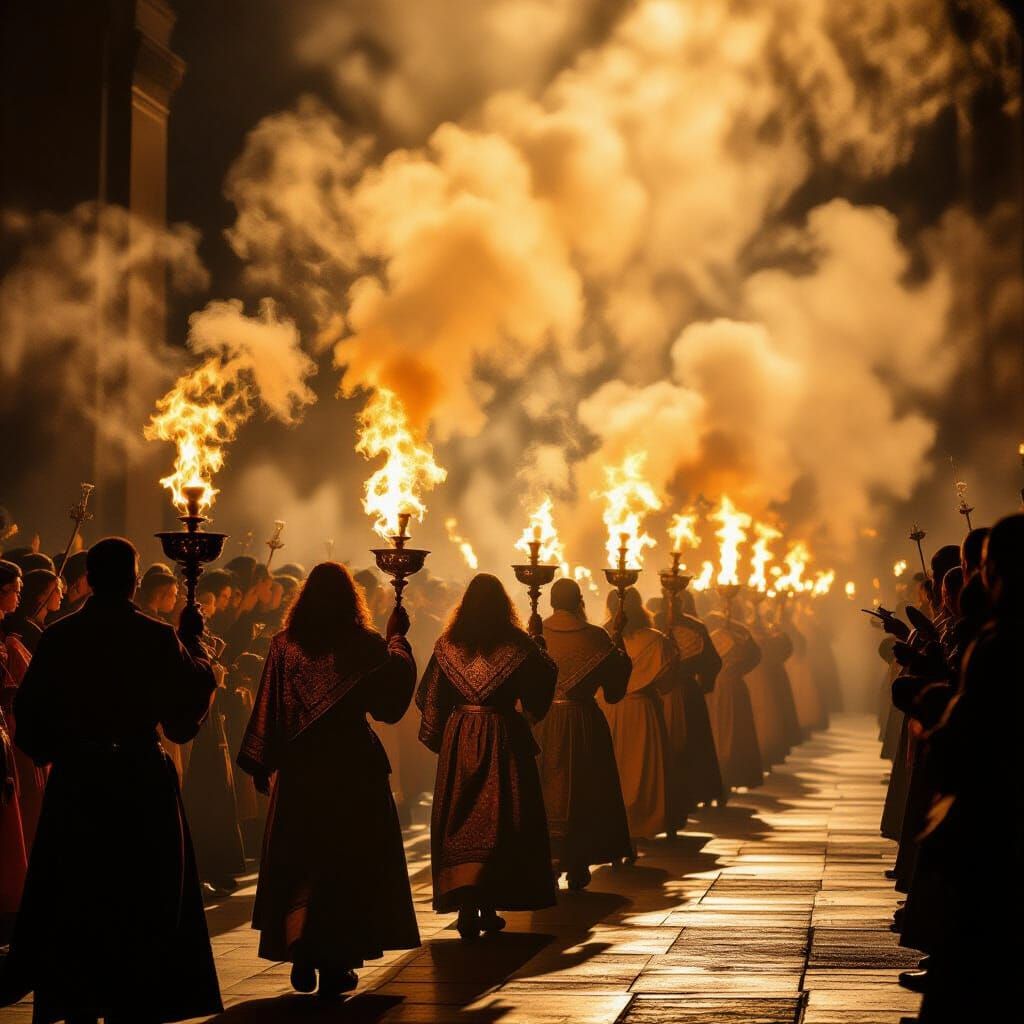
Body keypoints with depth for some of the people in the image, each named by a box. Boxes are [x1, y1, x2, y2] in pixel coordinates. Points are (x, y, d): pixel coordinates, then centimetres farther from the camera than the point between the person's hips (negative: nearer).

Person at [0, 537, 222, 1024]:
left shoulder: (58, 636, -4)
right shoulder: (158, 638, -12)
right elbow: (187, 708, -2)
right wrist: (192, 645, 9)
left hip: (74, 780, 2)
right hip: (140, 781, -2)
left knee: (75, 897, 13)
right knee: (139, 904, 9)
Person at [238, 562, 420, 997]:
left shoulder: (285, 644, -2)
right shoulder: (366, 644, -7)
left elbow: (268, 709, -2)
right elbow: (392, 698, 5)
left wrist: (263, 765, 5)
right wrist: (396, 639, 16)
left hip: (298, 766, 2)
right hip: (352, 765, -2)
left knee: (298, 861, 11)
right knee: (348, 860, 6)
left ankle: (301, 956, 3)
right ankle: (335, 962, 5)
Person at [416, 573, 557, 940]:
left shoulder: (448, 644, 2)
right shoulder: (516, 644, -5)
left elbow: (430, 698, 5)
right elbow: (543, 681, 4)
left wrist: (437, 738, 16)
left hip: (459, 737, 2)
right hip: (502, 737, -2)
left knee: (460, 819, 6)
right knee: (498, 817, 5)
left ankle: (465, 901, -7)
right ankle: (487, 908, 3)